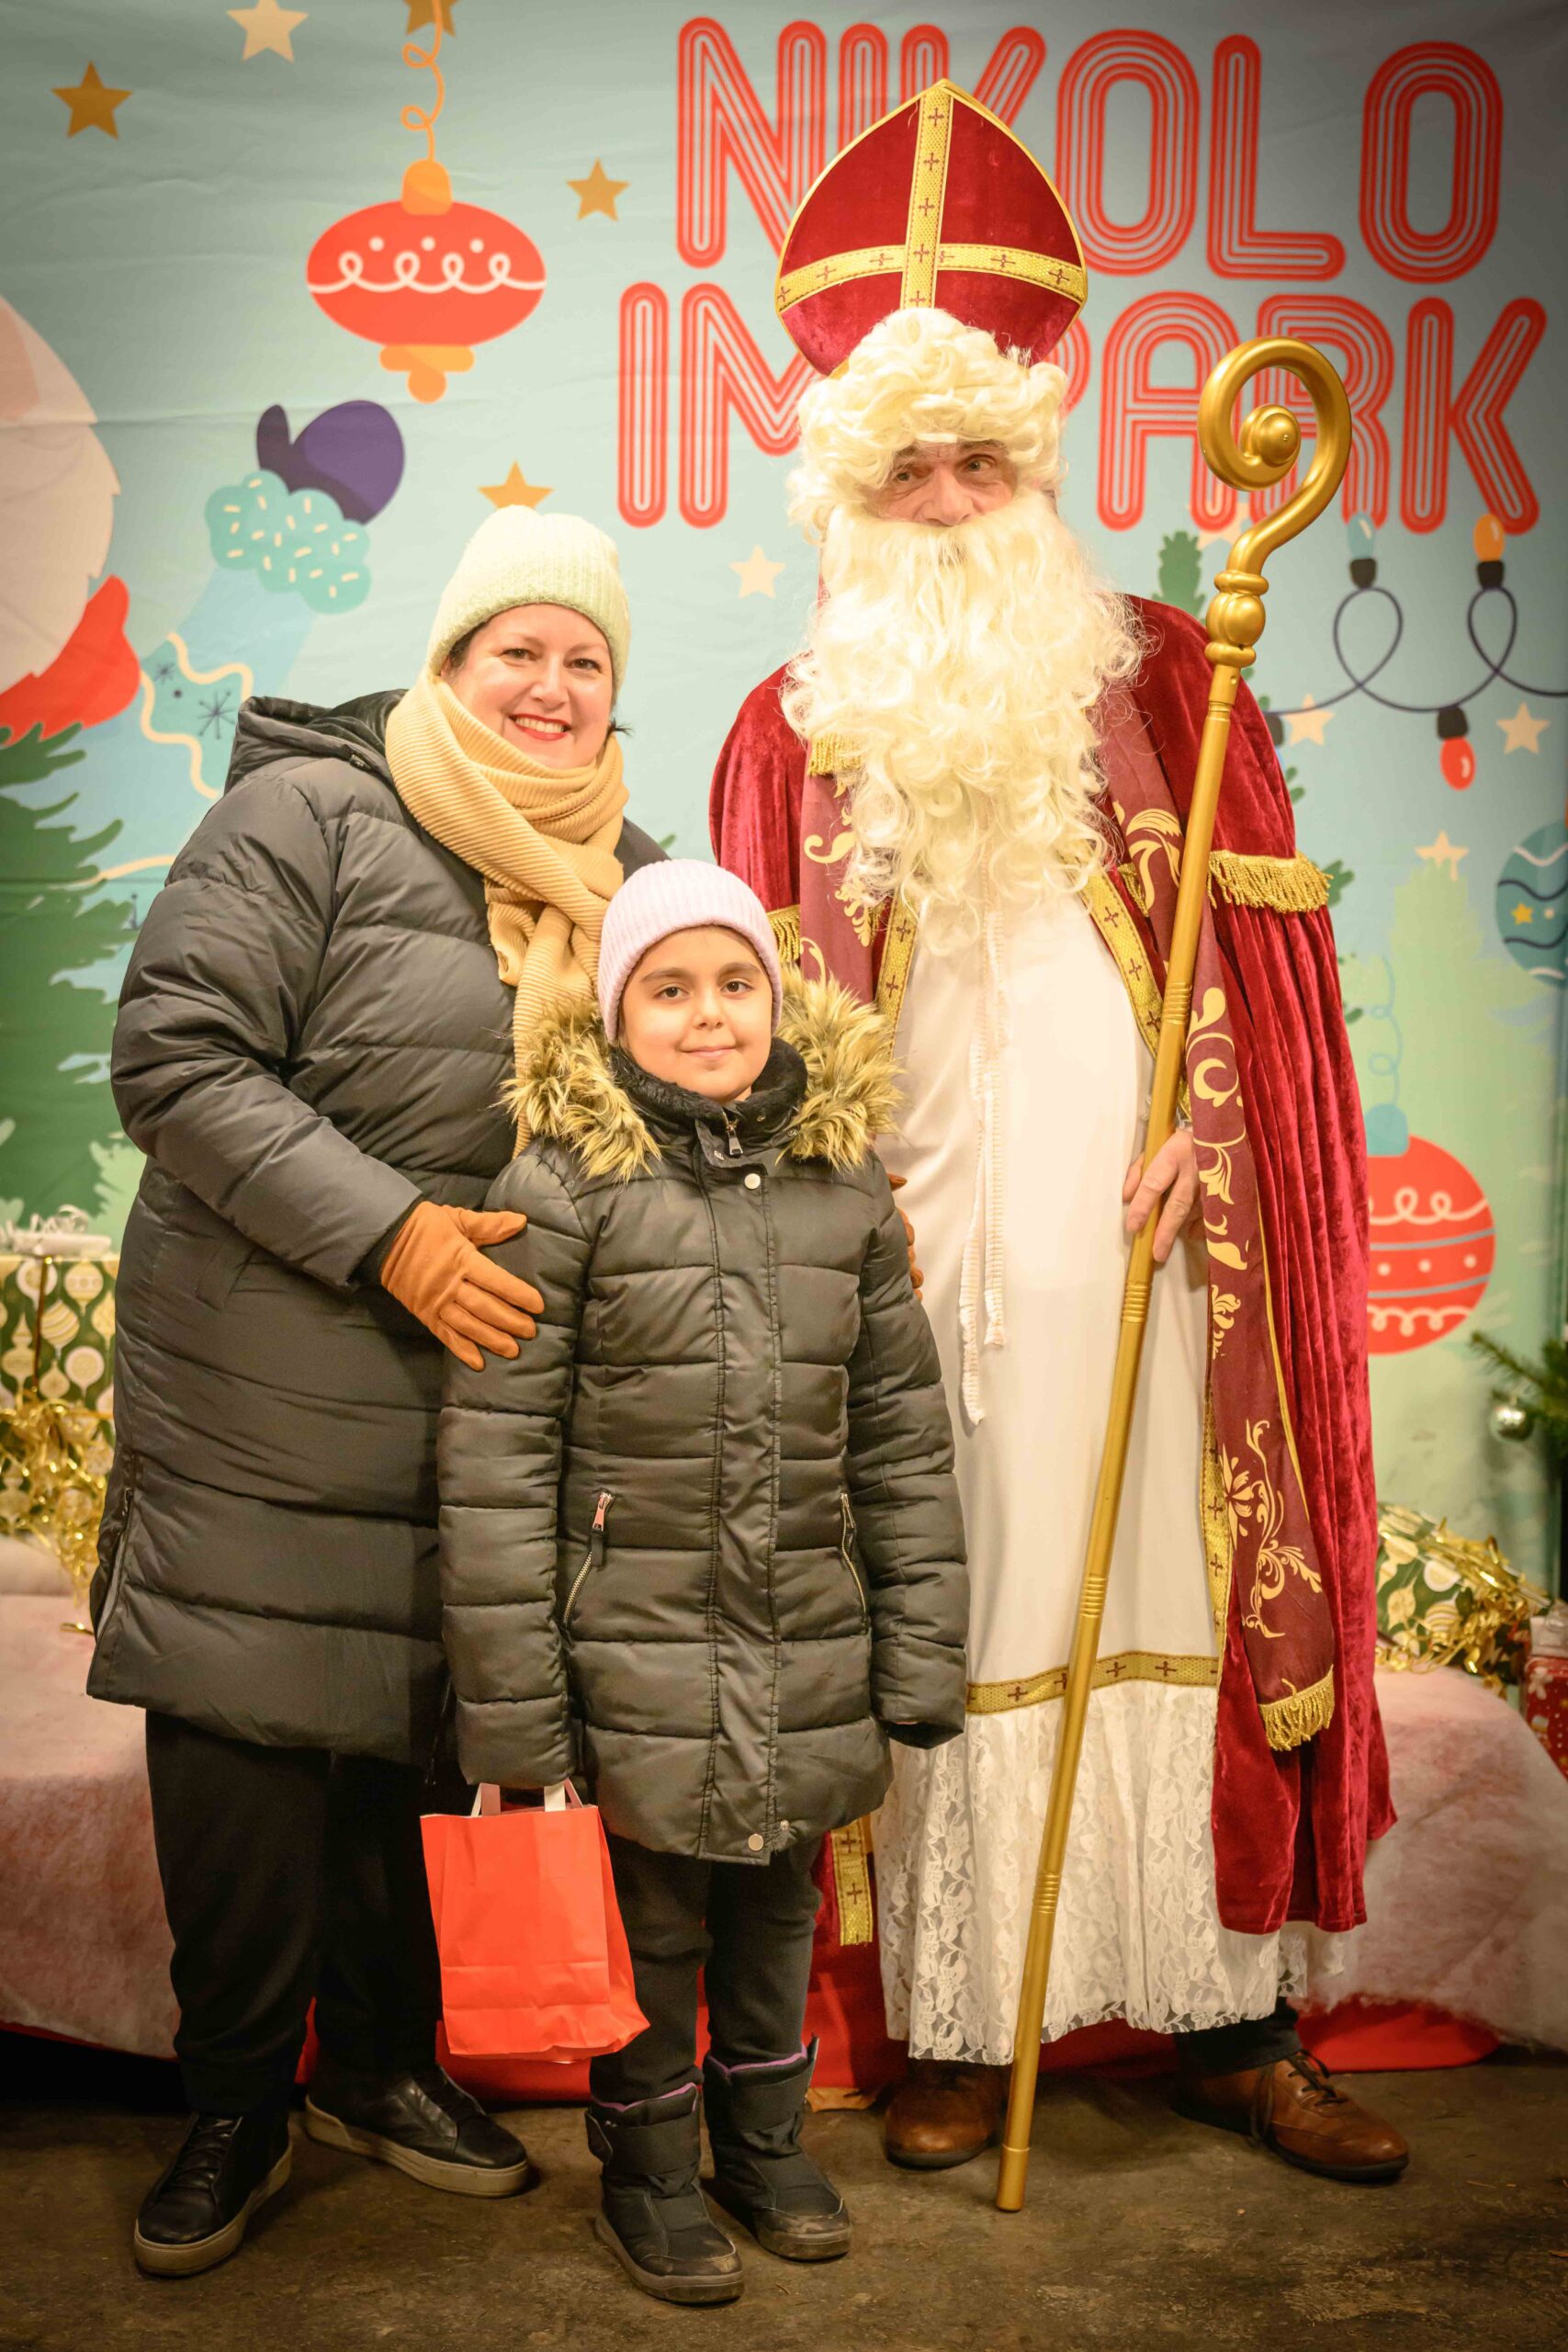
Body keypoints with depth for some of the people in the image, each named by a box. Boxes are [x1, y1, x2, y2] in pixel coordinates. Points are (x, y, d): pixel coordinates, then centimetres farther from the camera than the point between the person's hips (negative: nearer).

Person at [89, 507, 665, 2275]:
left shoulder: (621, 872, 11)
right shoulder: (309, 816, -8)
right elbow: (174, 1056, -14)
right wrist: (384, 1230, -20)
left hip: (467, 1380, 5)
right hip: (255, 1383, -4)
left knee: (388, 1723, 14)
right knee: (247, 1730, -1)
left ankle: (378, 2063, 31)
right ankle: (235, 2107, 18)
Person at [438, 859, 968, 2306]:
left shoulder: (848, 1185, 3)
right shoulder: (561, 1189, -10)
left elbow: (902, 1437, 6)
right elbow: (496, 1458, -10)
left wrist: (921, 1666, 5)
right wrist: (511, 1704, -11)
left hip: (805, 1666, 4)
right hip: (634, 1660, -3)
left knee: (778, 1907, 20)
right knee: (652, 1916, 11)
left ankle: (766, 2138, 43)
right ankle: (649, 2169, 35)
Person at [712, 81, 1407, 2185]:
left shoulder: (1162, 674, 9)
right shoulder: (797, 723, 10)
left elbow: (1263, 933, 5)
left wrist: (1209, 1130, -9)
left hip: (1143, 1233, 0)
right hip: (919, 1243, 0)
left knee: (1188, 1597, 4)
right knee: (949, 1616, 4)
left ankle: (1231, 2018, 17)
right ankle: (961, 2028, 16)